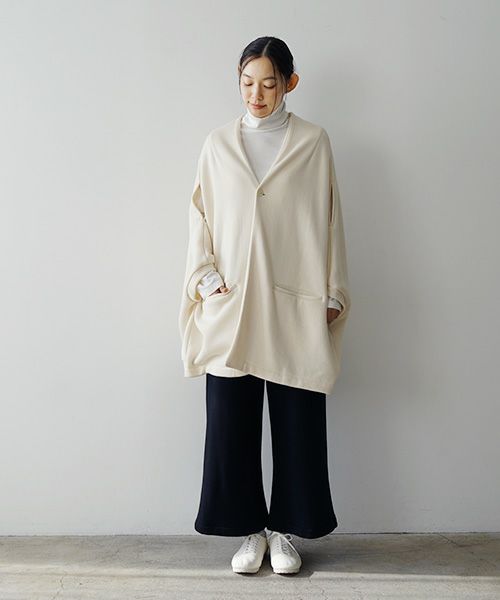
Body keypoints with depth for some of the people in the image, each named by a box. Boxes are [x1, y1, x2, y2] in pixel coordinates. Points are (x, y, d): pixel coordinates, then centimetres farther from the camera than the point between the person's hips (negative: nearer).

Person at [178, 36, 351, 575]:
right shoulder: (218, 144, 8)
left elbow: (329, 222, 3)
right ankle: (251, 530, 23)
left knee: (298, 423, 5)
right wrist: (209, 280, -2)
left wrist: (332, 295, 1)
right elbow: (202, 221, 10)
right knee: (231, 422, 5)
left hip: (295, 308, -1)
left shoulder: (313, 142, 3)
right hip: (232, 308, 2)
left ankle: (285, 530, 24)